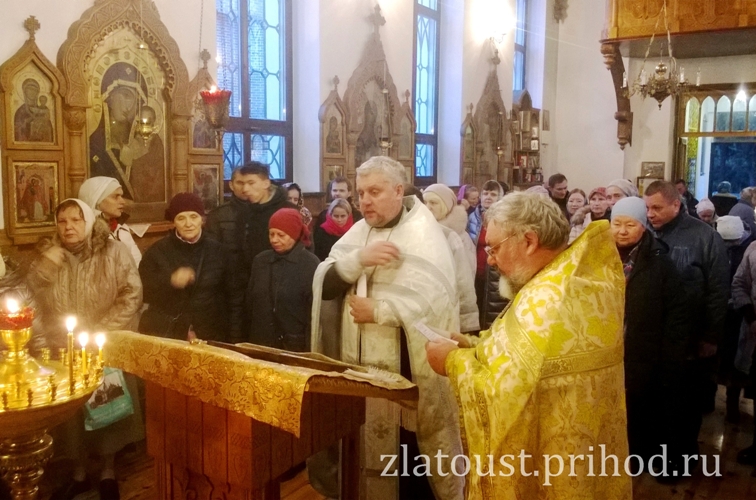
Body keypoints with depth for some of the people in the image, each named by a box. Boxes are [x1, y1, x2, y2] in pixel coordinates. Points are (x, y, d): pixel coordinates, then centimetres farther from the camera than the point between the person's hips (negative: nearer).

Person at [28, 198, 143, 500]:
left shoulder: (113, 252, -6)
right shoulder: (48, 255, 4)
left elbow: (132, 295, -11)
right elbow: (31, 299, -1)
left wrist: (99, 331, -16)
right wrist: (44, 268, -17)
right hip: (64, 350, 2)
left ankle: (108, 472, 25)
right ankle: (79, 473, 26)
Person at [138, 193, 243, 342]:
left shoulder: (216, 250, 3)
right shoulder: (157, 251, 0)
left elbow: (234, 296, 6)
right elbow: (145, 293, -4)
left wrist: (235, 338, 2)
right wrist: (170, 281, -21)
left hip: (210, 336, 1)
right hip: (165, 335, -1)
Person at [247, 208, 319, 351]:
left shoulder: (311, 265, -8)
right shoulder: (260, 260, 6)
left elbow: (315, 311, -9)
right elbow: (250, 303, 12)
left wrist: (310, 347, -11)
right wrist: (250, 339, 9)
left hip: (296, 346, -4)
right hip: (260, 343, 4)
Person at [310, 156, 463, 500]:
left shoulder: (422, 233, -10)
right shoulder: (359, 231, 10)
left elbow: (434, 298, -24)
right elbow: (323, 285, 1)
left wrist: (377, 311, -15)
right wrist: (359, 258, -16)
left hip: (408, 369, -6)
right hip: (362, 365, 6)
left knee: (413, 458, 6)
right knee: (369, 455, 15)